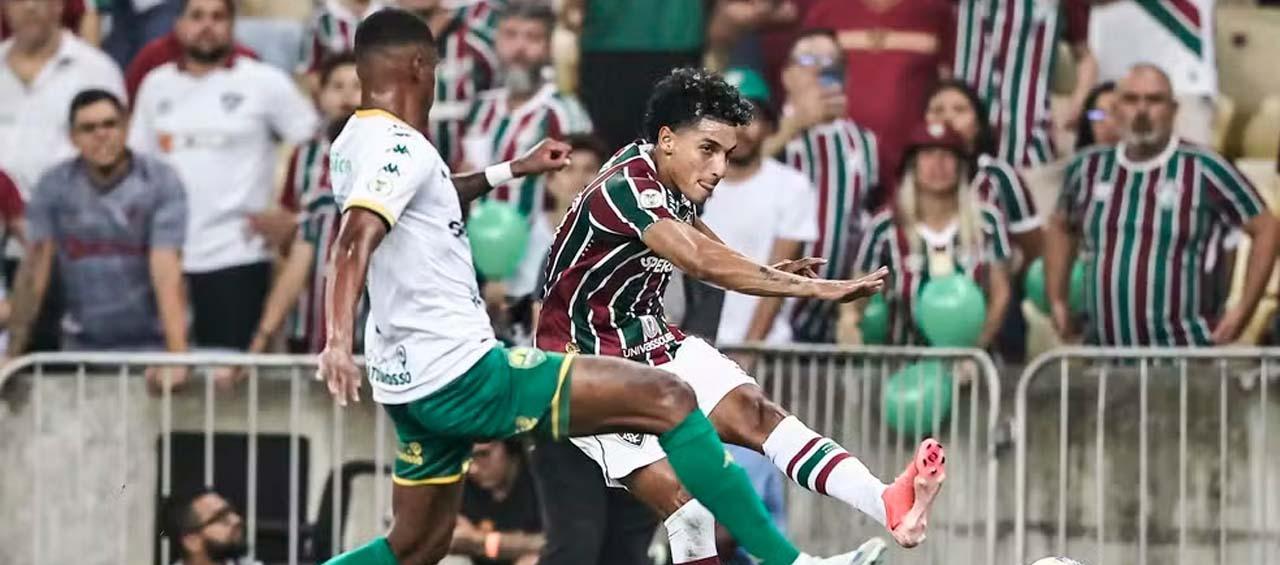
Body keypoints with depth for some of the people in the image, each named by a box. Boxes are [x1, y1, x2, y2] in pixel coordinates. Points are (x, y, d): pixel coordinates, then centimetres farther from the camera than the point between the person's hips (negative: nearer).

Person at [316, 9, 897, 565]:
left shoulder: (354, 146, 13)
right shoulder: (400, 147, -16)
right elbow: (355, 241, -33)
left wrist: (508, 171, 42)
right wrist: (339, 340, -47)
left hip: (411, 386, 11)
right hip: (462, 374, -11)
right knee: (666, 398, -12)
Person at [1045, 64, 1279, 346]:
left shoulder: (1204, 170, -5)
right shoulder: (1088, 168, 9)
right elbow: (1061, 227, 27)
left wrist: (1243, 309, -4)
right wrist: (1057, 301, 18)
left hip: (1186, 355, -4)